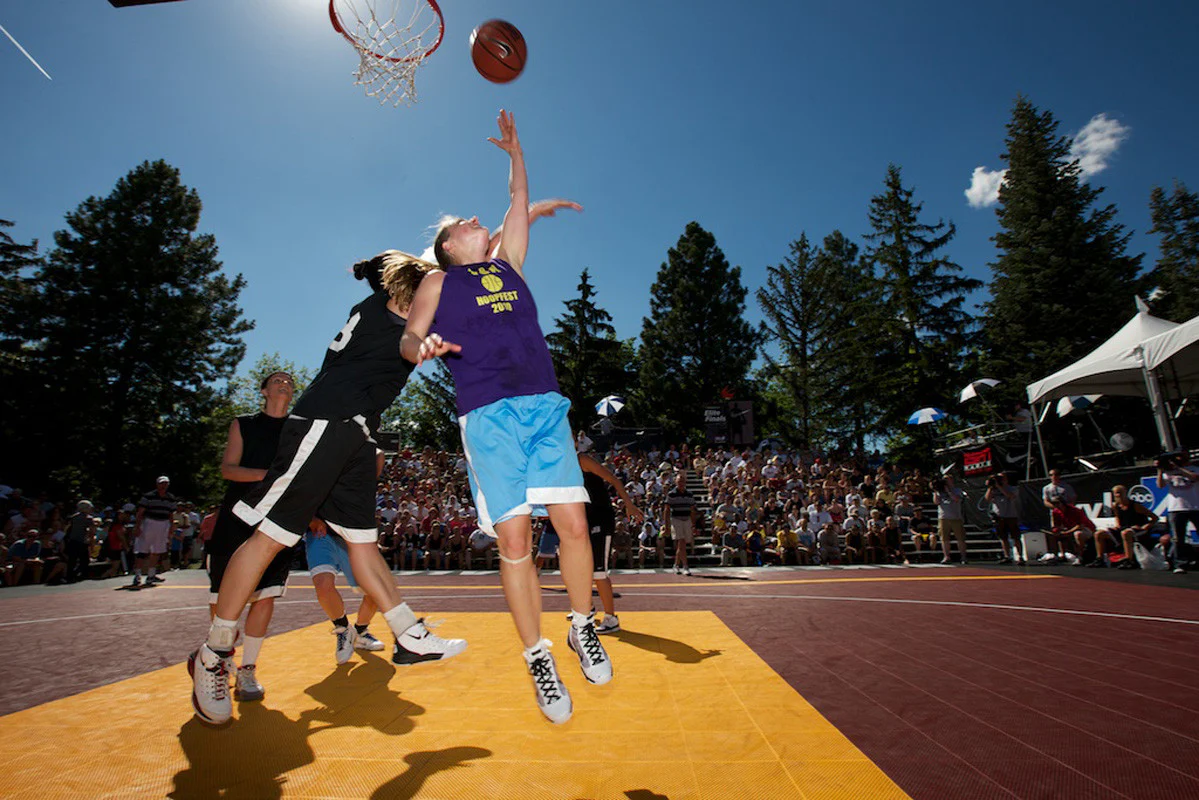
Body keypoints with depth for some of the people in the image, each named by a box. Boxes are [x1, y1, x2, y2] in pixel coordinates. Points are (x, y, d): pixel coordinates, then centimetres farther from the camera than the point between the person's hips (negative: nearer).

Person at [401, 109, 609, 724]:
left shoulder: (506, 261, 26)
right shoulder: (438, 282, 18)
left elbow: (519, 204, 36)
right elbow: (408, 338, 11)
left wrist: (514, 153, 42)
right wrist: (423, 345, -10)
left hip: (545, 406, 3)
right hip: (487, 416, -3)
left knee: (572, 523, -6)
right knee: (514, 540, -6)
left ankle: (582, 626, 17)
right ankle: (538, 659, 9)